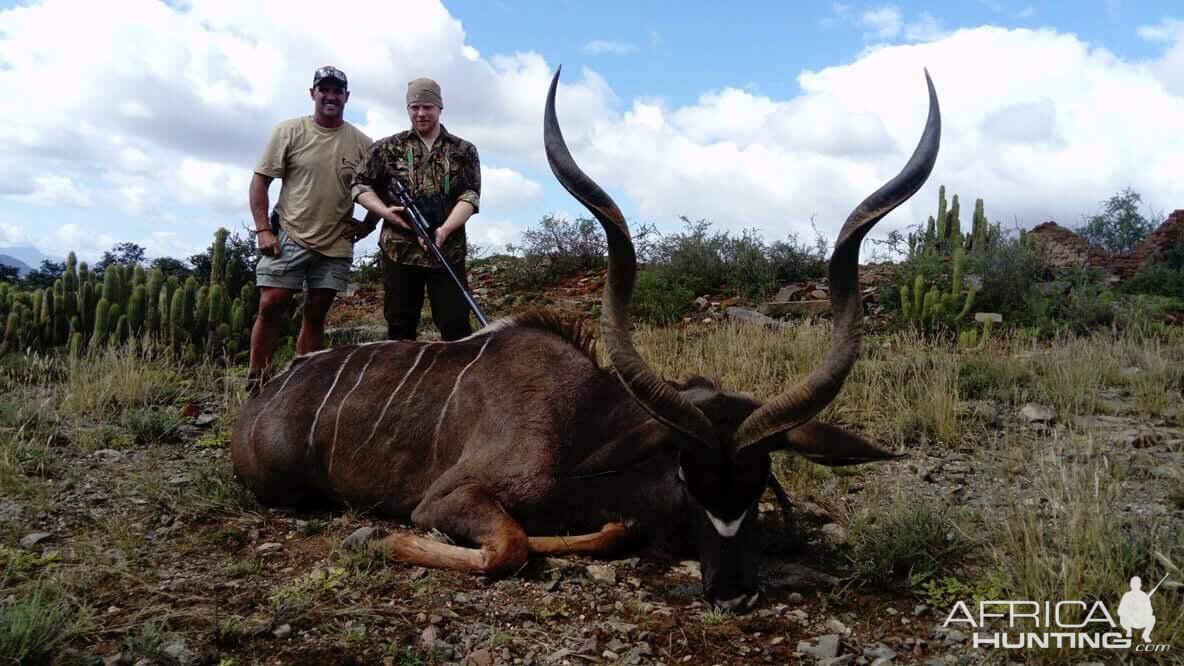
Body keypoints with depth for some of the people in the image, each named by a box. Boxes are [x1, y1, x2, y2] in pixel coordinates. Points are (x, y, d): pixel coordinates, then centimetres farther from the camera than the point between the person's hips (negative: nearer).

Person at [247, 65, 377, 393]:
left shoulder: (362, 143, 3)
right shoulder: (289, 131, -1)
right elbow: (260, 180, -1)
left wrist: (367, 225, 1)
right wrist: (263, 229, -9)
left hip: (336, 244, 2)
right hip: (289, 238, -2)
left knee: (316, 314, 8)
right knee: (271, 306, -8)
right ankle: (255, 383, 3)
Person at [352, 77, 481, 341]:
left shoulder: (464, 150, 8)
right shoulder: (388, 147, 9)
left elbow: (470, 196, -3)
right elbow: (360, 185, 11)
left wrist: (444, 230, -18)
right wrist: (385, 211, -8)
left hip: (448, 251, -1)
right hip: (399, 250, 1)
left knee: (455, 324, -3)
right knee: (400, 326, 7)